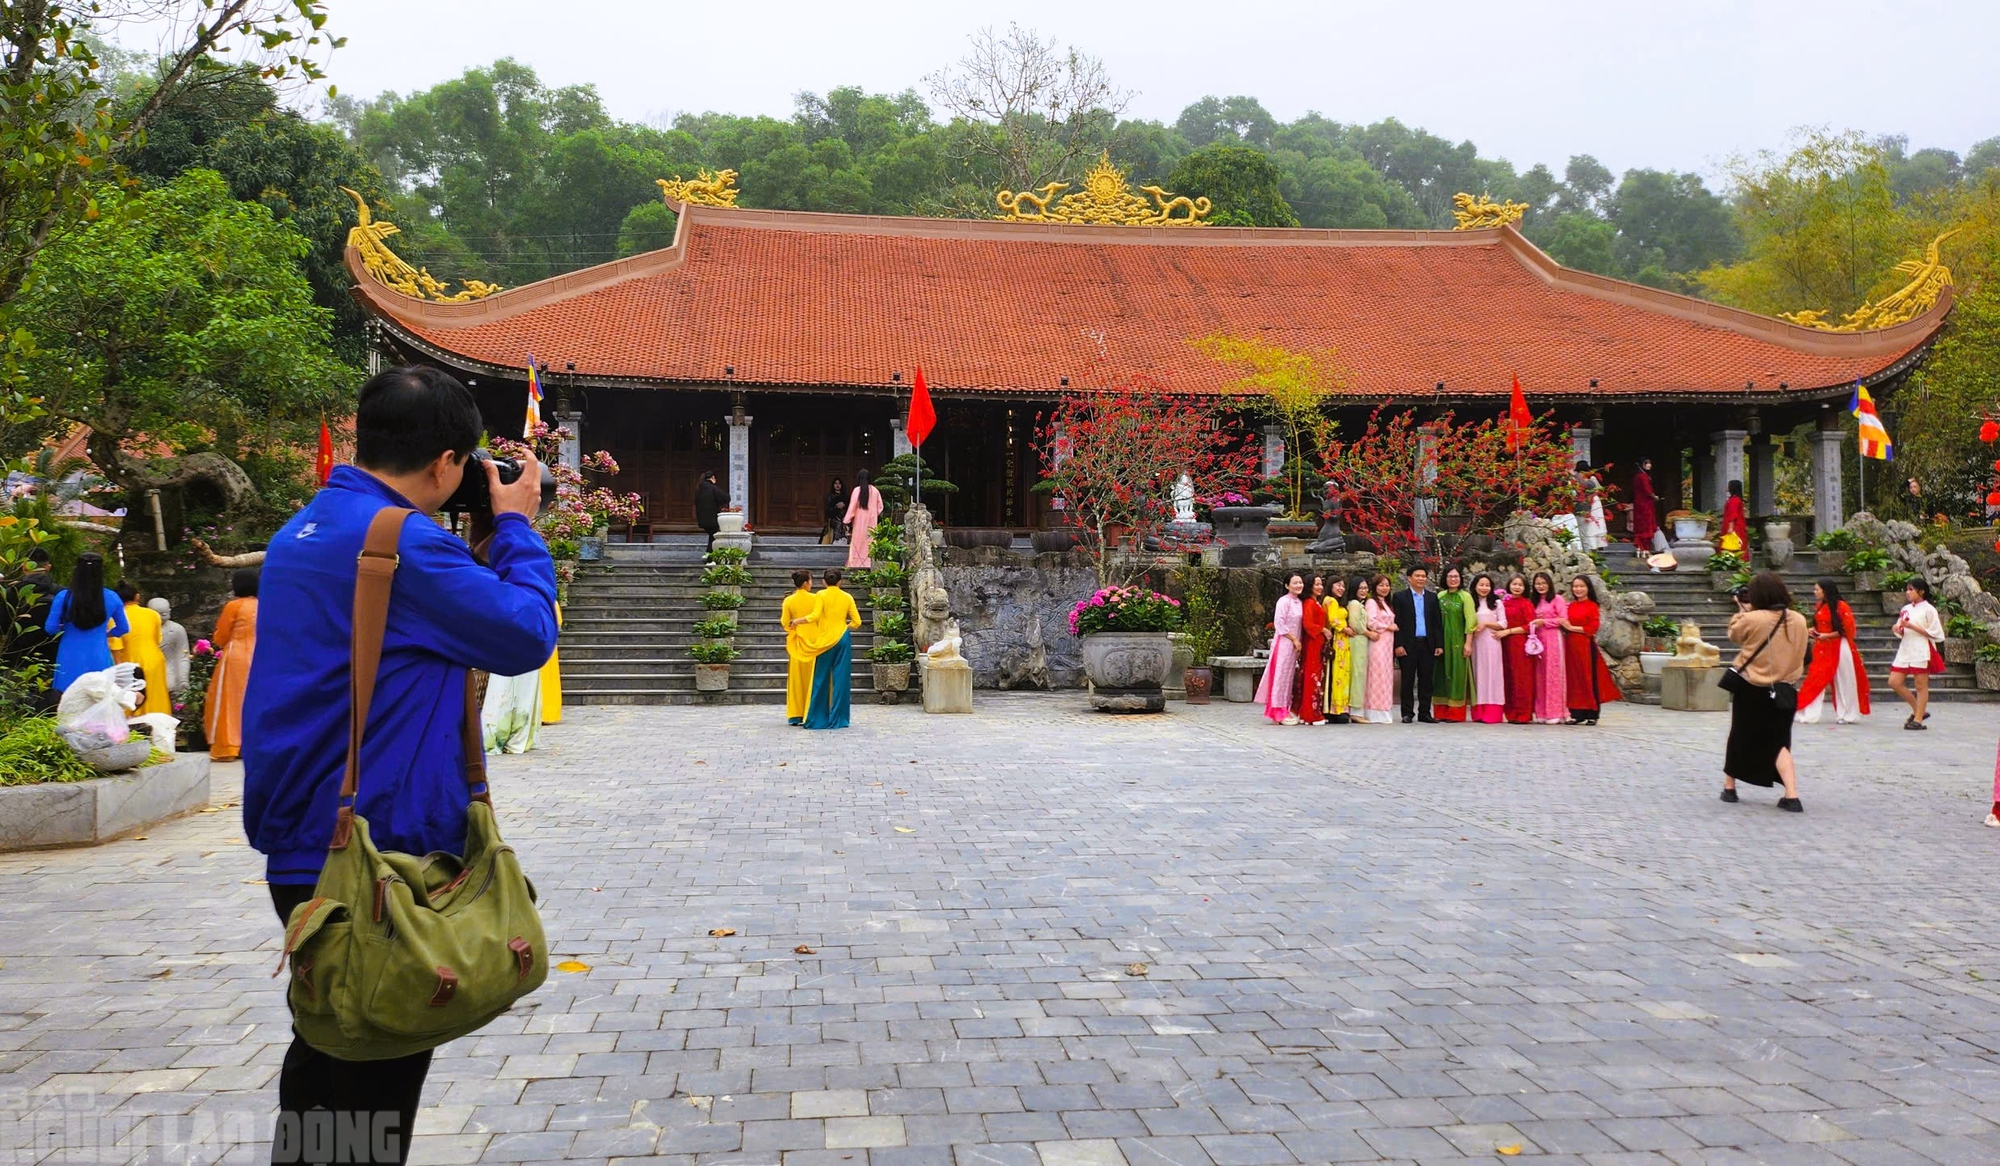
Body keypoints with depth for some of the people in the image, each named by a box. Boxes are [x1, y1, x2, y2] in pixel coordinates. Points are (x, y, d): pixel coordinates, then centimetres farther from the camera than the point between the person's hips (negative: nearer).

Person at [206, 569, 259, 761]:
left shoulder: (233, 606, -9)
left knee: (231, 701, 2)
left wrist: (220, 625, 16)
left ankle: (227, 747, 0)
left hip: (235, 659, -5)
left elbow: (220, 639, -2)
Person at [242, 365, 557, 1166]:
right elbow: (525, 638, -15)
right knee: (379, 1076, 4)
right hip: (385, 856, -9)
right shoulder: (406, 544, -20)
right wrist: (515, 526, -2)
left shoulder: (301, 533, 10)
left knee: (327, 1049, 22)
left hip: (301, 851, 9)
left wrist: (482, 543, 9)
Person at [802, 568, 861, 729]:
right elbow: (857, 621, 3)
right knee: (840, 679, 3)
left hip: (825, 641, -1)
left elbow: (815, 615, -16)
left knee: (821, 679, 5)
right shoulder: (847, 597, 5)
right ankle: (837, 719, 3)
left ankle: (817, 719, 7)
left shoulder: (821, 595, -3)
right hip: (843, 640, 1)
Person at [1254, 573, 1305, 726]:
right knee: (1281, 674, -5)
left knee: (1290, 675, 10)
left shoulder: (1300, 602, 13)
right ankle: (1280, 712, -2)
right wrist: (1294, 639, -14)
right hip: (1284, 643, -8)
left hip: (1295, 644, 8)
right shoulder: (1284, 601, -11)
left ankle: (1286, 710, 16)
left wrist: (1298, 641, 6)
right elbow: (1279, 624, -16)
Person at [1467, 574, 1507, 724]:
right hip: (1476, 643, 1)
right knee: (1478, 675, 2)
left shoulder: (1496, 603, 7)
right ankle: (1478, 713, 3)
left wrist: (1486, 624, -9)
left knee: (1491, 674, -3)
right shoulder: (1471, 603, 8)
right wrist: (1468, 643, -8)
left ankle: (1492, 713, -4)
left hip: (1491, 643, -1)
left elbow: (1503, 624, 2)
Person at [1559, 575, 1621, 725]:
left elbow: (1593, 628, -9)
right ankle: (1576, 714, 11)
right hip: (1571, 646, 5)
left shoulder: (1592, 606, -3)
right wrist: (1564, 626, -1)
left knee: (1588, 679, -2)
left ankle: (1592, 715, 4)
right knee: (1574, 679, 6)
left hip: (1585, 646, -5)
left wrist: (1572, 628, -10)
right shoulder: (1571, 606, 14)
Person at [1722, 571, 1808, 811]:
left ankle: (1729, 788, 27)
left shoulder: (1751, 619, -19)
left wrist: (1742, 610, 9)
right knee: (1779, 742, 9)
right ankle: (1792, 796, -8)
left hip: (1750, 691, -3)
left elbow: (1734, 635, -1)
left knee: (1739, 737, 16)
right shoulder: (1799, 621, -4)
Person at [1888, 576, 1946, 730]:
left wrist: (1912, 626, -16)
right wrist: (1897, 630, -5)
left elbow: (1934, 633, -11)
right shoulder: (1906, 609, 13)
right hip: (1905, 650, 7)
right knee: (1894, 682, 2)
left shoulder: (1928, 609, -6)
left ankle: (1918, 719, 5)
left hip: (1921, 651, -7)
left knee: (1921, 686, -1)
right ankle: (1918, 710, 18)